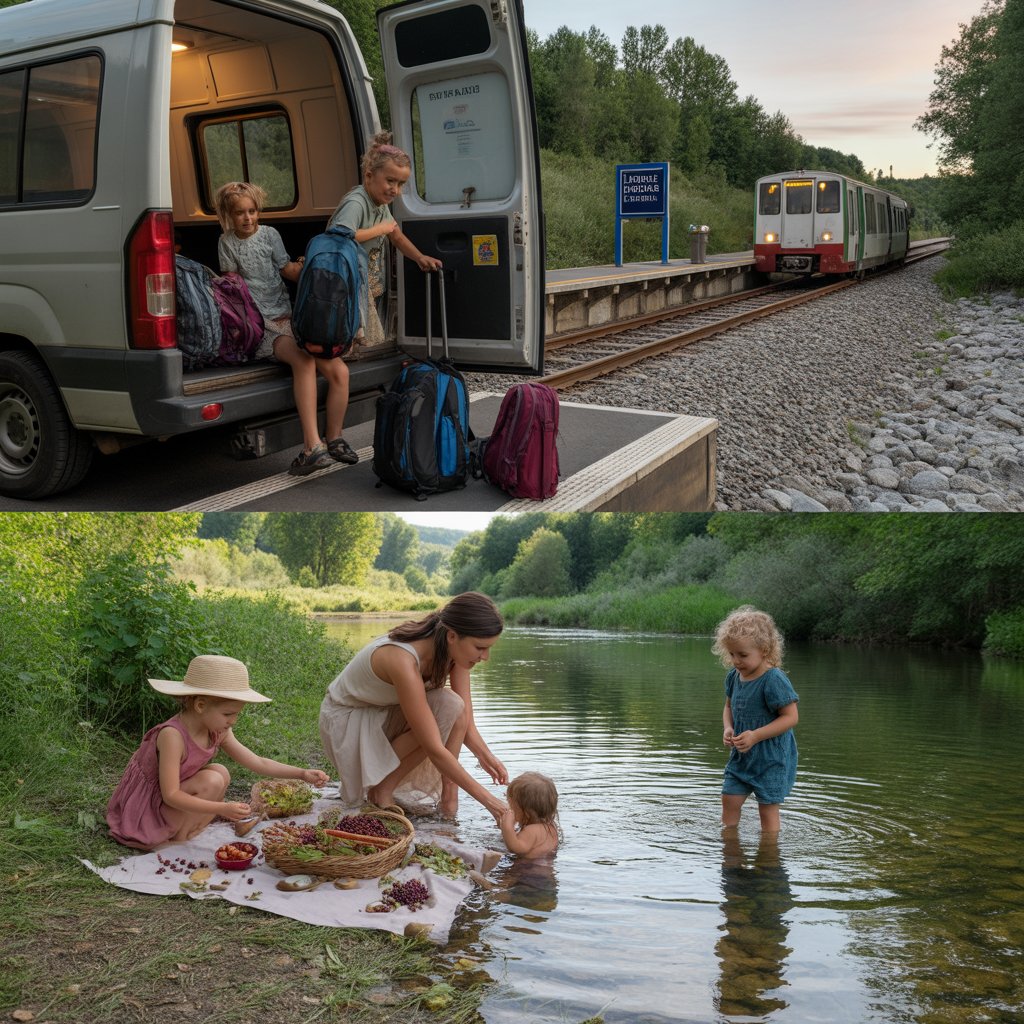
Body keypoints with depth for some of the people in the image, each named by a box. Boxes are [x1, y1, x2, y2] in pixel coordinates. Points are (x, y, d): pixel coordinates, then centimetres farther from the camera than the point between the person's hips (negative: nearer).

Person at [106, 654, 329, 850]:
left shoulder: (218, 732, -5)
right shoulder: (172, 735, -29)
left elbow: (258, 762, 0)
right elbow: (171, 795, -30)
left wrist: (302, 774, -9)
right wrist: (222, 808, -35)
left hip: (167, 804, 8)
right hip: (141, 809, -8)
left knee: (220, 773, -4)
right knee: (211, 782, -22)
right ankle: (176, 841, -9)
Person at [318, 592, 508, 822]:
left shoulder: (454, 651, -15)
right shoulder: (403, 660, -38)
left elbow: (464, 719, -10)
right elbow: (434, 749, -36)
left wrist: (485, 755, -29)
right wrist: (486, 798, -33)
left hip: (388, 714, 7)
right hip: (346, 719, -7)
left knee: (453, 706, -21)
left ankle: (447, 792, -9)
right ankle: (382, 789, -10)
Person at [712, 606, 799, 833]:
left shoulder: (774, 680, -23)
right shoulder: (734, 676, 0)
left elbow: (791, 717, -22)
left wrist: (756, 735, -26)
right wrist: (728, 729, -7)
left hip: (771, 757, -7)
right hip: (741, 755, 7)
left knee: (767, 807, 4)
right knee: (729, 799, 8)